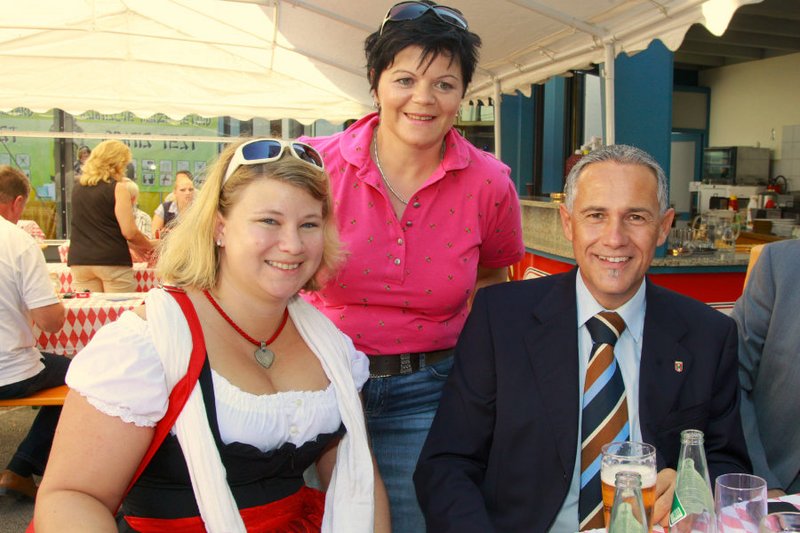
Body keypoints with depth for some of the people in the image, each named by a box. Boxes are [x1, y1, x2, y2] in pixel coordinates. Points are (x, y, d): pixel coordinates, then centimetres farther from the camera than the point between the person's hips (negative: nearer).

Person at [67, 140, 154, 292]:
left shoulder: (77, 188, 12)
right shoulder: (117, 188, -7)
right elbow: (130, 232, -12)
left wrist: (135, 246, 25)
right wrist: (148, 246, 8)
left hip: (79, 260, 5)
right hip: (113, 261, -5)